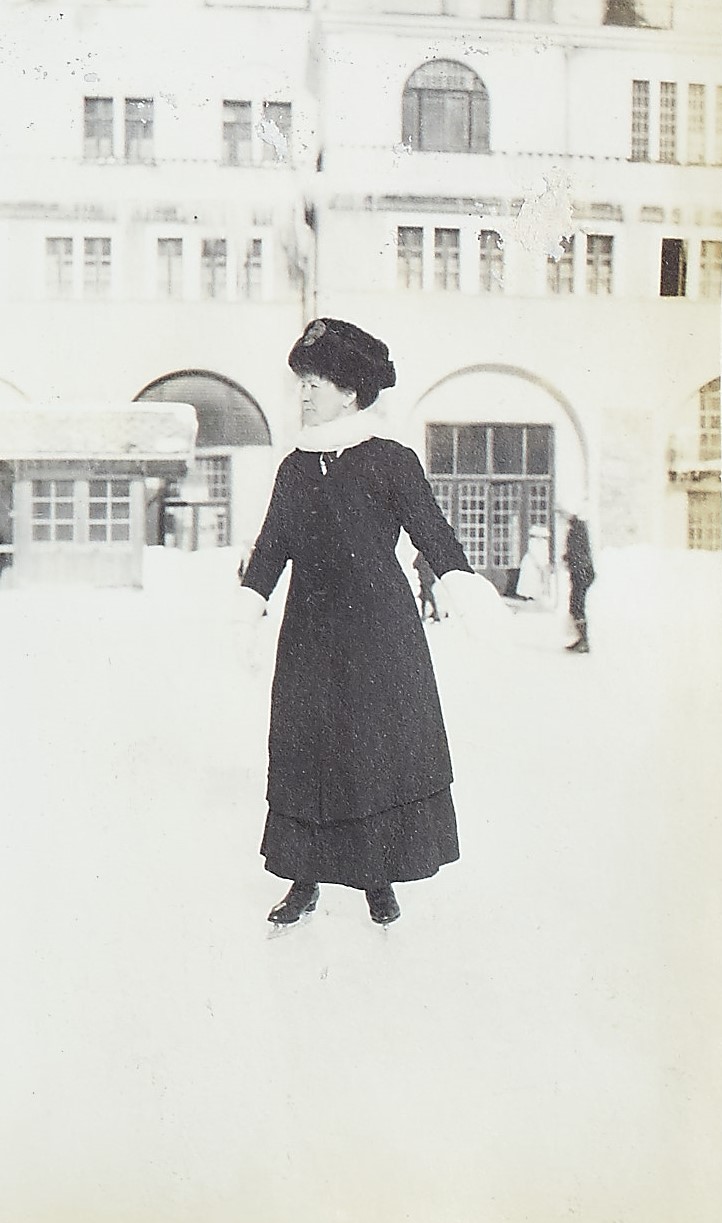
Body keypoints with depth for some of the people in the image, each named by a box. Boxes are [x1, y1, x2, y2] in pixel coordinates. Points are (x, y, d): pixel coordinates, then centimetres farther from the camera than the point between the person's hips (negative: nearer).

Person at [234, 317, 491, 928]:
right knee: (303, 747, 4)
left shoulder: (392, 460, -1)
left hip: (379, 629, -4)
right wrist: (252, 598, -4)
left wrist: (460, 579, -24)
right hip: (311, 630, 4)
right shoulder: (295, 467, 13)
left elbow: (430, 528, -7)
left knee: (382, 743, 0)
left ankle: (380, 880, 15)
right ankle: (305, 879, 15)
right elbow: (273, 542, 11)